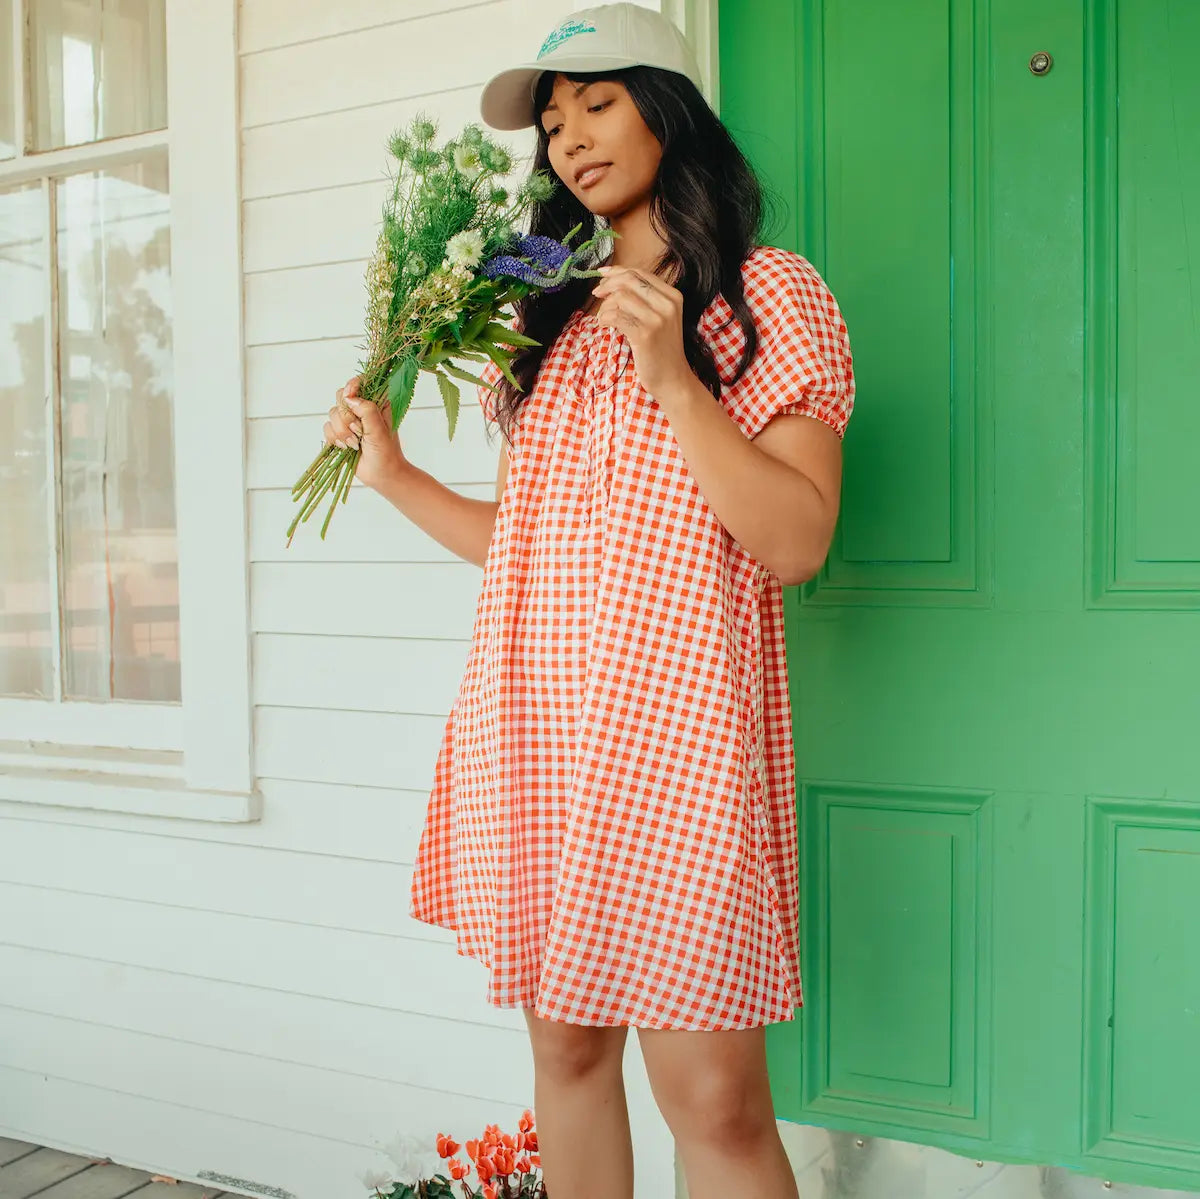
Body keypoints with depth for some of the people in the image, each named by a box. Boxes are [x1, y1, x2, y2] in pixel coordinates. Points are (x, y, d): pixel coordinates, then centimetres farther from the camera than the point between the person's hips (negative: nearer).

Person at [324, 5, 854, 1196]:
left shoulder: (771, 293, 1)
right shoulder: (546, 316, 17)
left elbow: (794, 546, -9)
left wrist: (672, 379, -16)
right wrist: (394, 473, 8)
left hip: (671, 722, -5)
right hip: (531, 721, 6)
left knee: (712, 1097, -5)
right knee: (565, 1047, 14)